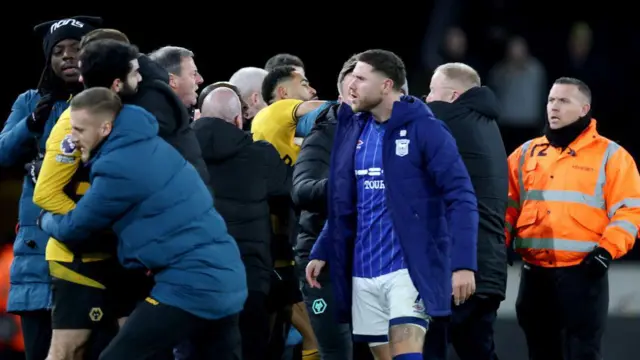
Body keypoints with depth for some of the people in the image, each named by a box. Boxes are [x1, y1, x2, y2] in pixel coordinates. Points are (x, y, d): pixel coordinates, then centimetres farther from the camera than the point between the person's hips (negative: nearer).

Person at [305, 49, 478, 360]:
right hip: (364, 272, 6)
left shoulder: (424, 129, -9)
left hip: (410, 268, -6)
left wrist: (463, 263, -22)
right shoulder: (353, 130, 9)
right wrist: (321, 252, 11)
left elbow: (461, 197, -14)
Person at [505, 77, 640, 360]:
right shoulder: (526, 154, 14)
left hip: (584, 273, -4)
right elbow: (508, 206, 16)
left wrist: (607, 249, -15)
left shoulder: (610, 155, 2)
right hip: (535, 275, 5)